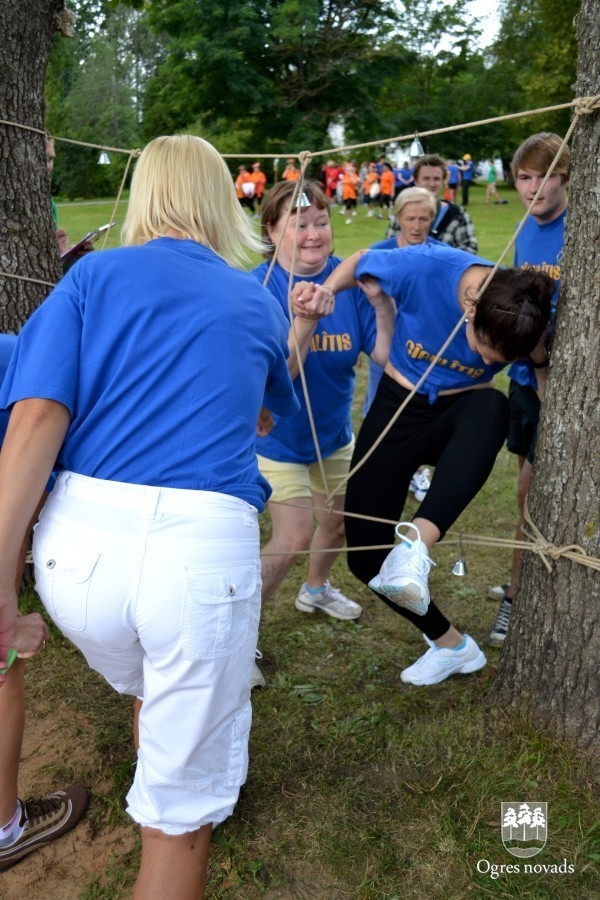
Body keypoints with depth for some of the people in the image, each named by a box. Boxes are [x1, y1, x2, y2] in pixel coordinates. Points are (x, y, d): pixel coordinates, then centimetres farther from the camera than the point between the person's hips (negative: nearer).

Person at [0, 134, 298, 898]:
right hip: (202, 549, -2)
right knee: (181, 815, 13)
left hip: (79, 542, 3)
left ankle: (156, 804, 60)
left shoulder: (93, 275, 9)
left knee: (146, 688, 35)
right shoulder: (257, 304, 15)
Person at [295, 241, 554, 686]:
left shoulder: (531, 318, -20)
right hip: (396, 408, 1)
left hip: (460, 417, 0)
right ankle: (451, 644, 18)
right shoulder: (428, 267, -26)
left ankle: (418, 541, -49)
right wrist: (323, 292, -21)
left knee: (494, 408, -40)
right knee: (366, 556, -2)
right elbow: (361, 261, -8)